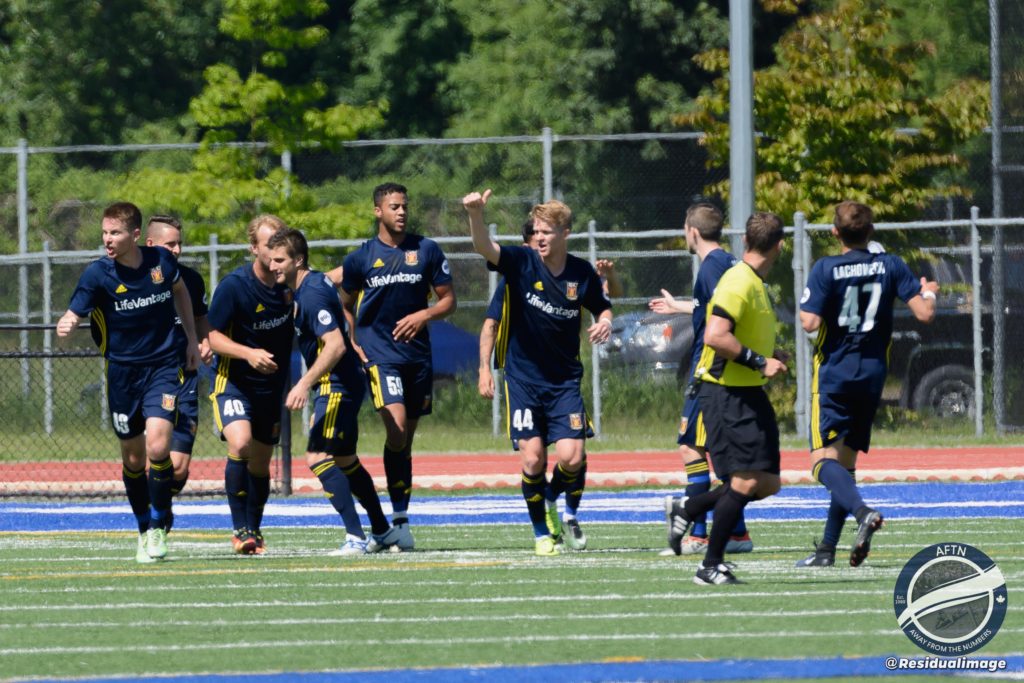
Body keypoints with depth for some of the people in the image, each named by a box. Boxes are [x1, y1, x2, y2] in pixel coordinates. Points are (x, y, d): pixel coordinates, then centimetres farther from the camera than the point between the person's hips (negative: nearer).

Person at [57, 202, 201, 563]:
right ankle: (145, 532, 27)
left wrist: (191, 339, 16)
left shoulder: (161, 261, -6)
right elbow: (73, 315, -18)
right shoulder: (97, 274, -12)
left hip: (164, 364, 0)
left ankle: (159, 525, 0)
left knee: (158, 444, -18)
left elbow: (179, 290, 16)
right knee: (133, 456, 8)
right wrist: (64, 326, -42)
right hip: (122, 370, 0)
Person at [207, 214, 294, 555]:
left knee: (260, 461, 10)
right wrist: (248, 353, -31)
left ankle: (253, 532, 27)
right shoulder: (234, 285, -19)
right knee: (240, 443, -26)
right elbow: (215, 337, -14)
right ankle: (240, 529, -18)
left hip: (272, 384, 5)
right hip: (233, 381, -5)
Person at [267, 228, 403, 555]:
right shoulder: (317, 281, 8)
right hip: (343, 384, 11)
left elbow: (335, 345, -30)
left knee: (318, 457, -15)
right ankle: (383, 531, 28)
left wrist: (305, 384, -33)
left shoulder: (312, 295, -21)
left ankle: (355, 538, -18)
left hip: (337, 386, -11)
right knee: (344, 460, 19)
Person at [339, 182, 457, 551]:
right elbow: (345, 305, 16)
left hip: (417, 352, 2)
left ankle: (402, 518, 16)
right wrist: (351, 342, 4)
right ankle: (399, 517, -16)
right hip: (379, 352, -2)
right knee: (396, 427, -20)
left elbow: (448, 300, 8)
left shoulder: (427, 250, 5)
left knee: (406, 437, 8)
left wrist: (424, 315, -11)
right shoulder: (361, 258, 3)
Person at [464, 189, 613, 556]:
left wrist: (605, 322, -9)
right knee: (533, 459, -8)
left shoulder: (582, 273, -1)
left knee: (571, 456, -11)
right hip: (523, 378, -1)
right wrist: (476, 214, -45)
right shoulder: (522, 263, -8)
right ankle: (542, 533, 12)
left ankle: (566, 510, 21)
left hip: (565, 381, 1)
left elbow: (603, 307, 16)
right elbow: (484, 248, -26)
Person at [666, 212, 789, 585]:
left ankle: (687, 509, 22)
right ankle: (710, 566, -1)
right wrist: (759, 361, -22)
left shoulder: (755, 284, 15)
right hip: (726, 395, -10)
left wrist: (770, 355, 15)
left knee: (767, 483, 7)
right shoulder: (738, 283, -16)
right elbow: (715, 336, -25)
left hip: (750, 395, 10)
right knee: (745, 481, -11)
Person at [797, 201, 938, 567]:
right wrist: (929, 293, 17)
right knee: (846, 461, 14)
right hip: (873, 372, 5)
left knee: (824, 460, -9)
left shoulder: (825, 269, -10)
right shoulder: (891, 266, -1)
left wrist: (804, 309, 5)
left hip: (833, 372, -5)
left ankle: (862, 511, -37)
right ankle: (827, 548, 14)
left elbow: (811, 323, -18)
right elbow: (924, 313, -5)